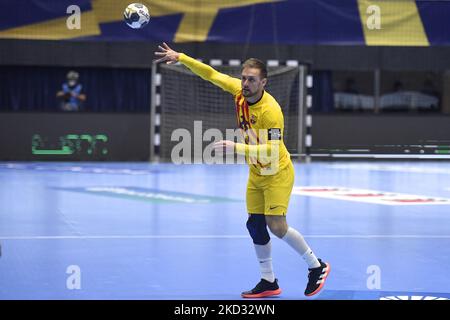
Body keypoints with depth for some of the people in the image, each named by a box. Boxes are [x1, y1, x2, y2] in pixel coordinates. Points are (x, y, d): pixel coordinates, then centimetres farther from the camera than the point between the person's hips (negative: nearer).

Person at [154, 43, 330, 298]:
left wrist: (236, 148, -36)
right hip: (256, 173, 8)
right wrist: (180, 57, -5)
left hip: (277, 173, -8)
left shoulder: (271, 111, -29)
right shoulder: (239, 90, -8)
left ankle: (317, 267, 5)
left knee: (276, 226, -14)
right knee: (255, 224, 6)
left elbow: (272, 150, -31)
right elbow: (211, 74, 1)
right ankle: (269, 282, 18)